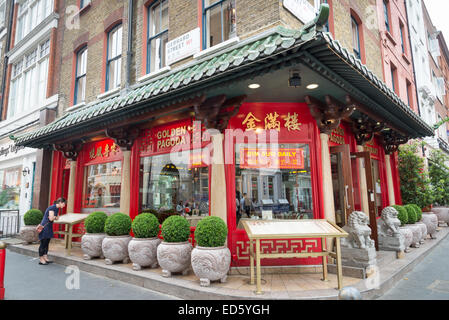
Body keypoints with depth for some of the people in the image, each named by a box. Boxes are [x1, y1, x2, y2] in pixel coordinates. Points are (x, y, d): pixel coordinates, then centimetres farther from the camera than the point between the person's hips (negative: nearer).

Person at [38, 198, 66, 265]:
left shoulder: (57, 209, 10)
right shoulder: (52, 208, -18)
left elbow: (57, 218, 15)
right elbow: (51, 218, -23)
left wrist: (53, 217, -4)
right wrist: (55, 217, -4)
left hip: (49, 227, 9)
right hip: (45, 226, -9)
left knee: (47, 243, 10)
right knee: (43, 243, -3)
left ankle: (45, 258, 15)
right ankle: (41, 259, 3)